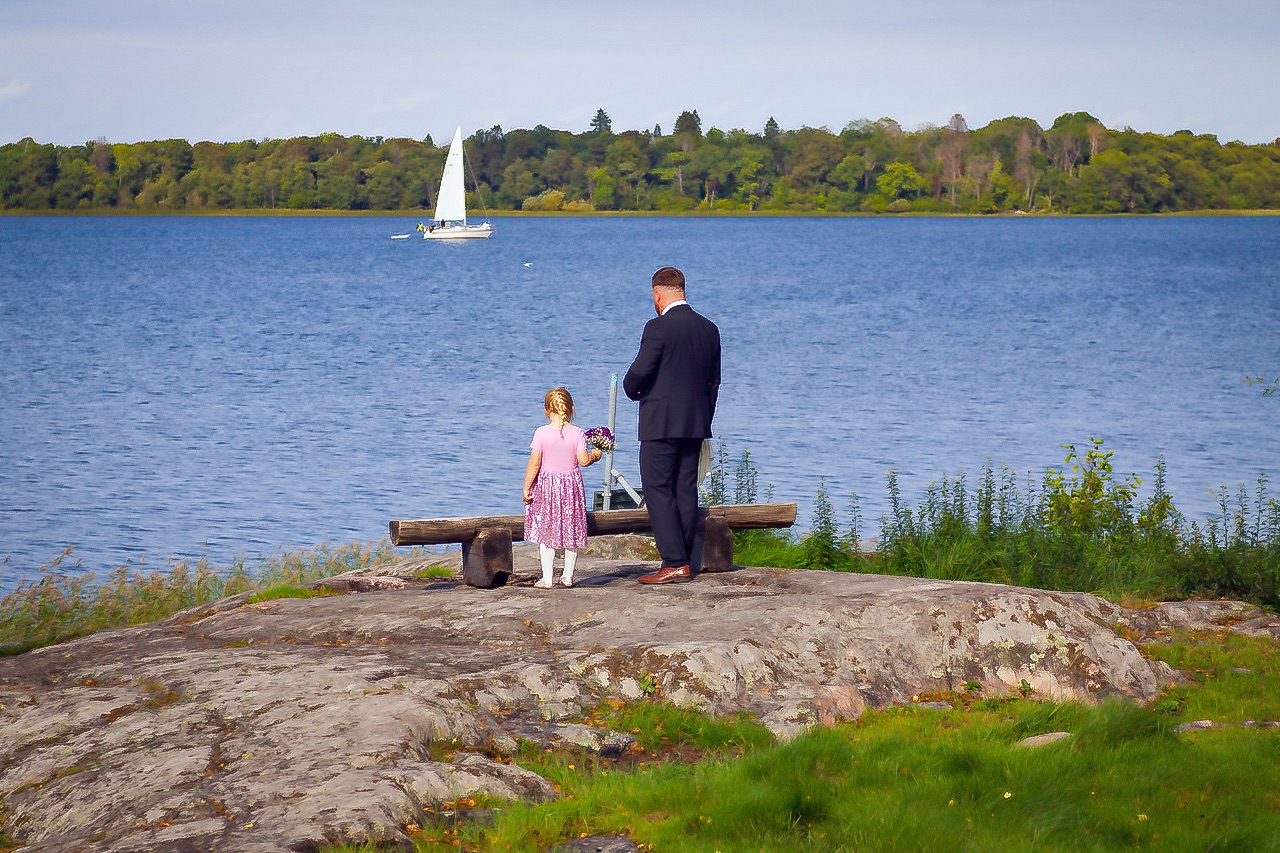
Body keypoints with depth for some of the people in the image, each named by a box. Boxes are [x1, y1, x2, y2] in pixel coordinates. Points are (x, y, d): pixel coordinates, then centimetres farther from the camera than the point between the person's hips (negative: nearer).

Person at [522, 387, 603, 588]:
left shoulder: (541, 433, -9)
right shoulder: (577, 434, -7)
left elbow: (534, 464, -10)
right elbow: (583, 460, -9)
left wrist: (526, 488, -3)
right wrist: (594, 455, 12)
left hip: (546, 484, -1)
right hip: (571, 485, 1)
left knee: (546, 532, 3)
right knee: (571, 532, 13)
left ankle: (547, 578, -1)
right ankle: (568, 576, 19)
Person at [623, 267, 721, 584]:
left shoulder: (658, 328, -13)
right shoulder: (709, 329, 9)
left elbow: (640, 372, -15)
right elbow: (713, 380, 14)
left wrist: (632, 390, 8)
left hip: (661, 424, -7)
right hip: (695, 426, 7)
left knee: (658, 490, -3)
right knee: (686, 490, 10)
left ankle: (675, 564, -9)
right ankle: (683, 563, 12)